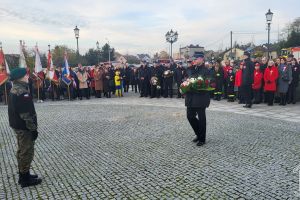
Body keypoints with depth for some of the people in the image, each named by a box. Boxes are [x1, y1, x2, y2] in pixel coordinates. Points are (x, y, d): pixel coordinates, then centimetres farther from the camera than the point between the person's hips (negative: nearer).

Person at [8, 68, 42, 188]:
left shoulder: (14, 89, 10)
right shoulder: (22, 92, -22)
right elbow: (26, 113, -25)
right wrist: (33, 128, -18)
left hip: (17, 125, 11)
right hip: (24, 127, -11)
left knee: (22, 151, 19)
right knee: (27, 152, 1)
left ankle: (23, 175, 32)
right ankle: (25, 179, 12)